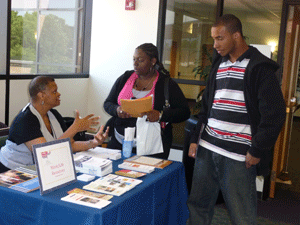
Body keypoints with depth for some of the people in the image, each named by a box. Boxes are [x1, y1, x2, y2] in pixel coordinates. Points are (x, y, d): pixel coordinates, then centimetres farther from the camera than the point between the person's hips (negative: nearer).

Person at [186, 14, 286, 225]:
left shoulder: (259, 67, -6)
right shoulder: (219, 65, 15)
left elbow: (275, 114, -10)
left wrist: (257, 151, -10)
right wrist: (196, 138, 14)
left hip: (238, 155, -6)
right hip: (207, 148, 6)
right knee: (198, 205, 11)